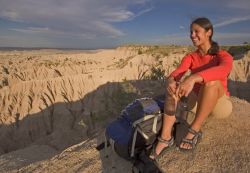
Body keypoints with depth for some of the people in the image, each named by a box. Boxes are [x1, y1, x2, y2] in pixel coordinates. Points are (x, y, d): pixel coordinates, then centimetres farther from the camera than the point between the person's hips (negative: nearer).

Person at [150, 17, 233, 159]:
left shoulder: (223, 56, -11)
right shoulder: (190, 57, -1)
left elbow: (224, 69, -37)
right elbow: (176, 73, -21)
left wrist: (193, 78, -54)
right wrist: (170, 81, -45)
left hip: (219, 103, -3)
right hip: (197, 101, 3)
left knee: (211, 80, -34)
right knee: (174, 85, -24)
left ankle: (195, 130, -23)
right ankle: (166, 137, -30)